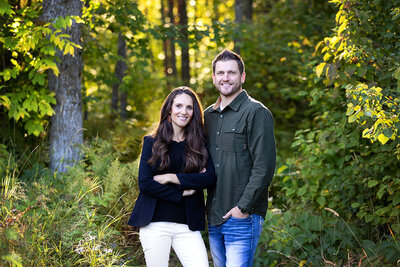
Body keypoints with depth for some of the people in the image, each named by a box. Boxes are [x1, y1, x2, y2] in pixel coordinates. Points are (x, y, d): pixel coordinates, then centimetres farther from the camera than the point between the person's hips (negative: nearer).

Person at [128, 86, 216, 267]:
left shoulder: (199, 144, 10)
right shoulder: (152, 142, 6)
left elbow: (210, 178, -5)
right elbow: (144, 183, -3)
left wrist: (172, 178, -11)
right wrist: (182, 193, -8)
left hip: (187, 226, 1)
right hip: (155, 224, -1)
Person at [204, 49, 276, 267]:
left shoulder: (256, 112, -7)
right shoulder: (208, 115, 14)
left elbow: (264, 167, -13)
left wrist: (243, 207, -16)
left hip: (242, 217, -7)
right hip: (214, 218, 7)